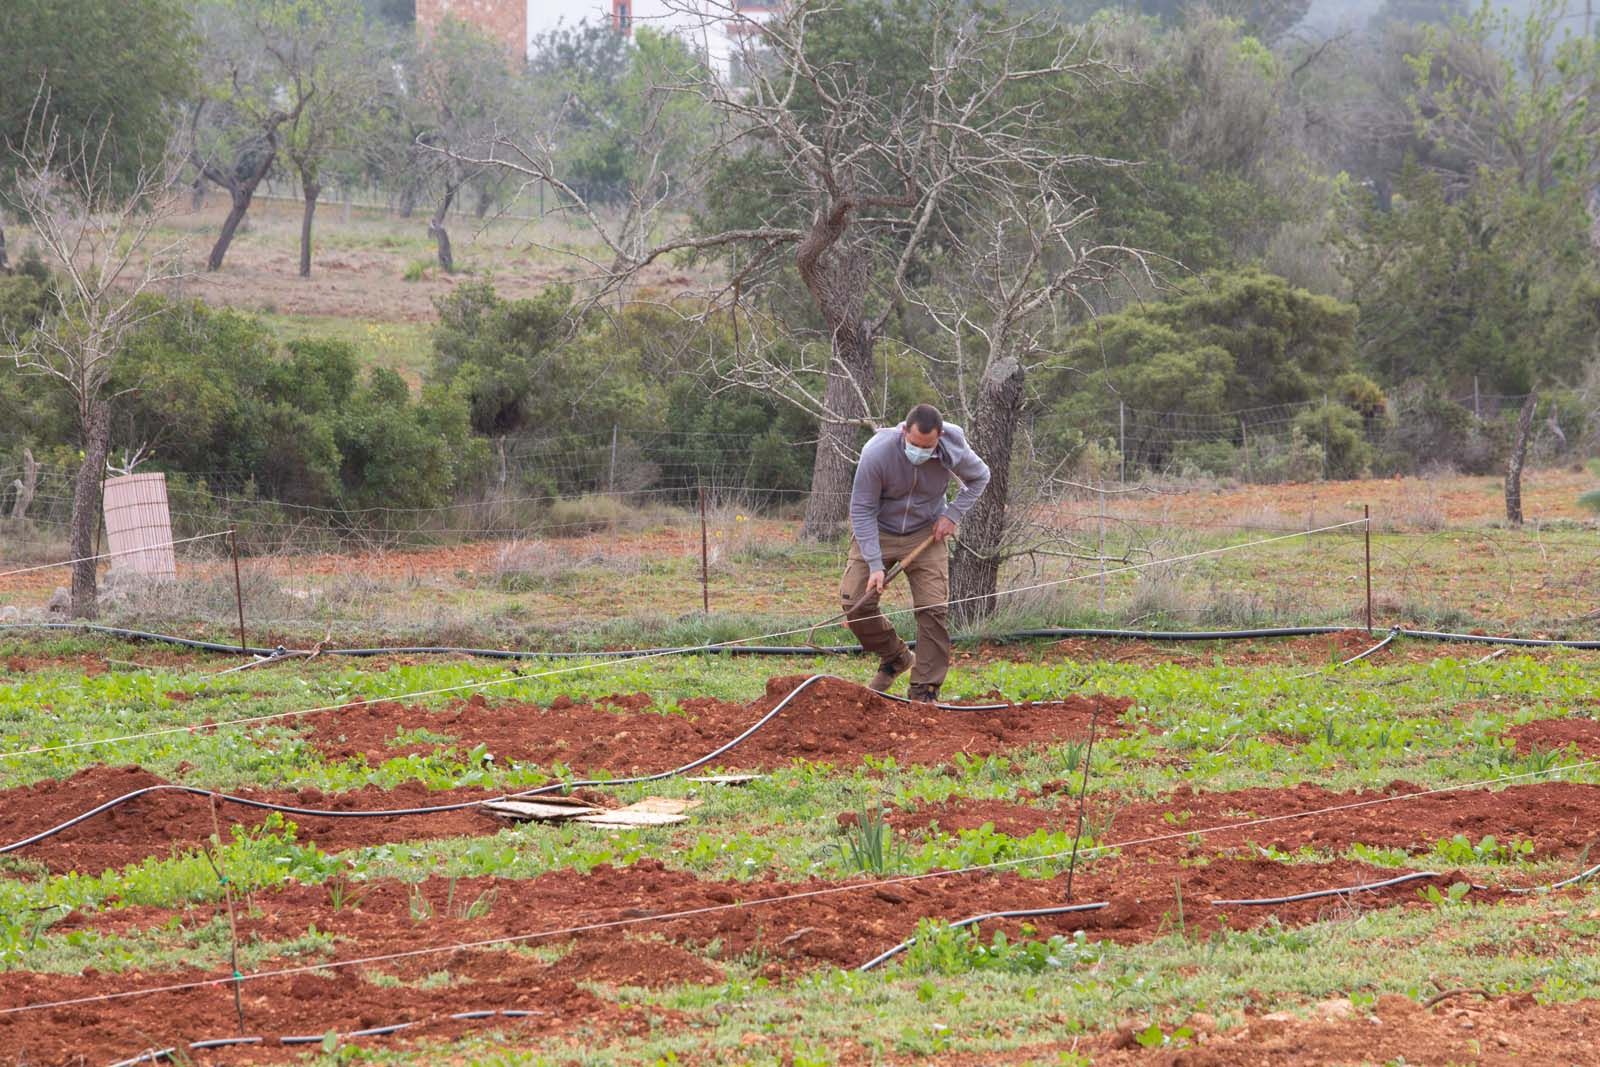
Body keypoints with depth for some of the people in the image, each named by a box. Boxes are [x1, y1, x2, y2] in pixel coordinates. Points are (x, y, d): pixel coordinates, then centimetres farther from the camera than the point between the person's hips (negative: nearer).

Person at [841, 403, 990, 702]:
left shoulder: (953, 451, -20)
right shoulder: (877, 453, -28)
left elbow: (979, 477, 5)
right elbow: (862, 510, -20)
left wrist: (953, 514, -9)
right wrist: (874, 565, -25)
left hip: (925, 533, 1)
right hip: (877, 531, -1)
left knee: (933, 609, -10)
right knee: (855, 602, -10)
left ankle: (925, 692, -4)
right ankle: (895, 657, 15)